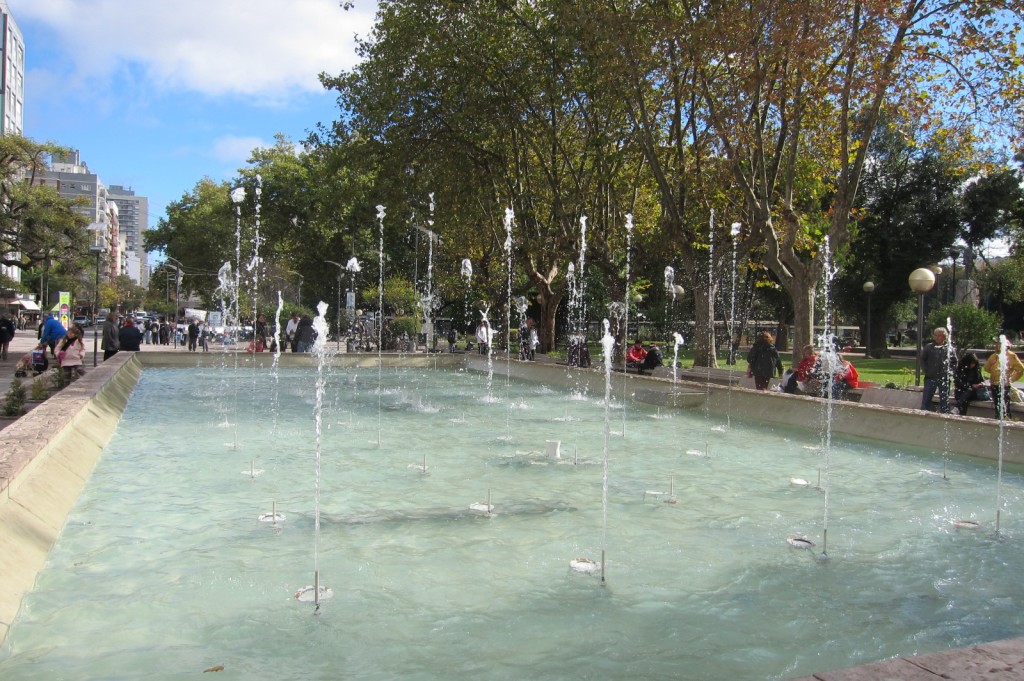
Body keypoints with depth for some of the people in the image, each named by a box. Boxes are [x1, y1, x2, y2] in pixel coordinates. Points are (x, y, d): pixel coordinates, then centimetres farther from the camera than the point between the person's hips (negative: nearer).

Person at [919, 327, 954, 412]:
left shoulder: (949, 348, 3)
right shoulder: (929, 347, -1)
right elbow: (922, 359, 4)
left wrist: (950, 370, 5)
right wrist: (925, 370, -3)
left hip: (944, 379, 1)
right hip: (930, 378, -1)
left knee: (944, 402, 7)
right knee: (926, 400, 1)